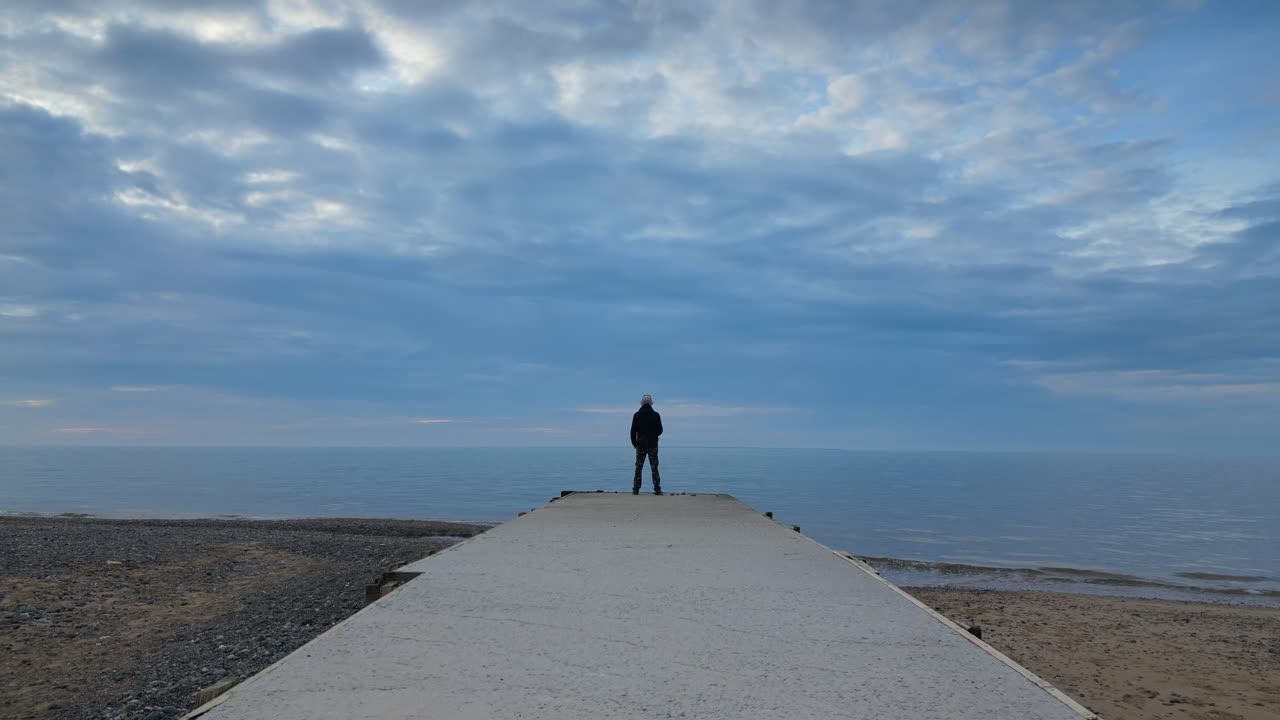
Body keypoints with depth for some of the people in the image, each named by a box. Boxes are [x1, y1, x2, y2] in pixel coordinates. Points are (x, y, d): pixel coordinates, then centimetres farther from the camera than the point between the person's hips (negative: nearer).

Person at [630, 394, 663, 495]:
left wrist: (634, 443, 8)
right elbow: (660, 430, -1)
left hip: (640, 445, 0)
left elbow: (633, 431, -2)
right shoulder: (655, 415, -2)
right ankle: (657, 489, -3)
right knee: (654, 468, 2)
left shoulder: (637, 415, 0)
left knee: (638, 468, 5)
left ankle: (636, 489, 1)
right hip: (653, 445, 0)